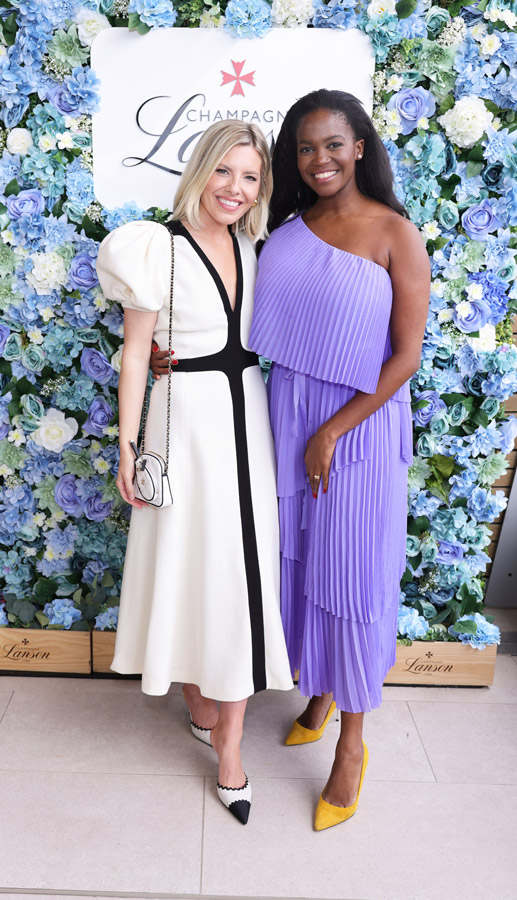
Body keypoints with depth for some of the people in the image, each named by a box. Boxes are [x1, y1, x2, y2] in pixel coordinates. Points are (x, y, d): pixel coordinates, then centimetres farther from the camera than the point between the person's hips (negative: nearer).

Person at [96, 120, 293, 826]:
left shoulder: (249, 245, 9)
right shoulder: (160, 248, -9)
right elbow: (134, 355, -8)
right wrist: (129, 451, -9)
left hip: (247, 414, 5)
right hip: (188, 417, -5)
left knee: (244, 571, 6)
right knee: (192, 564, 6)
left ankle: (228, 741, 20)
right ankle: (200, 705, 33)